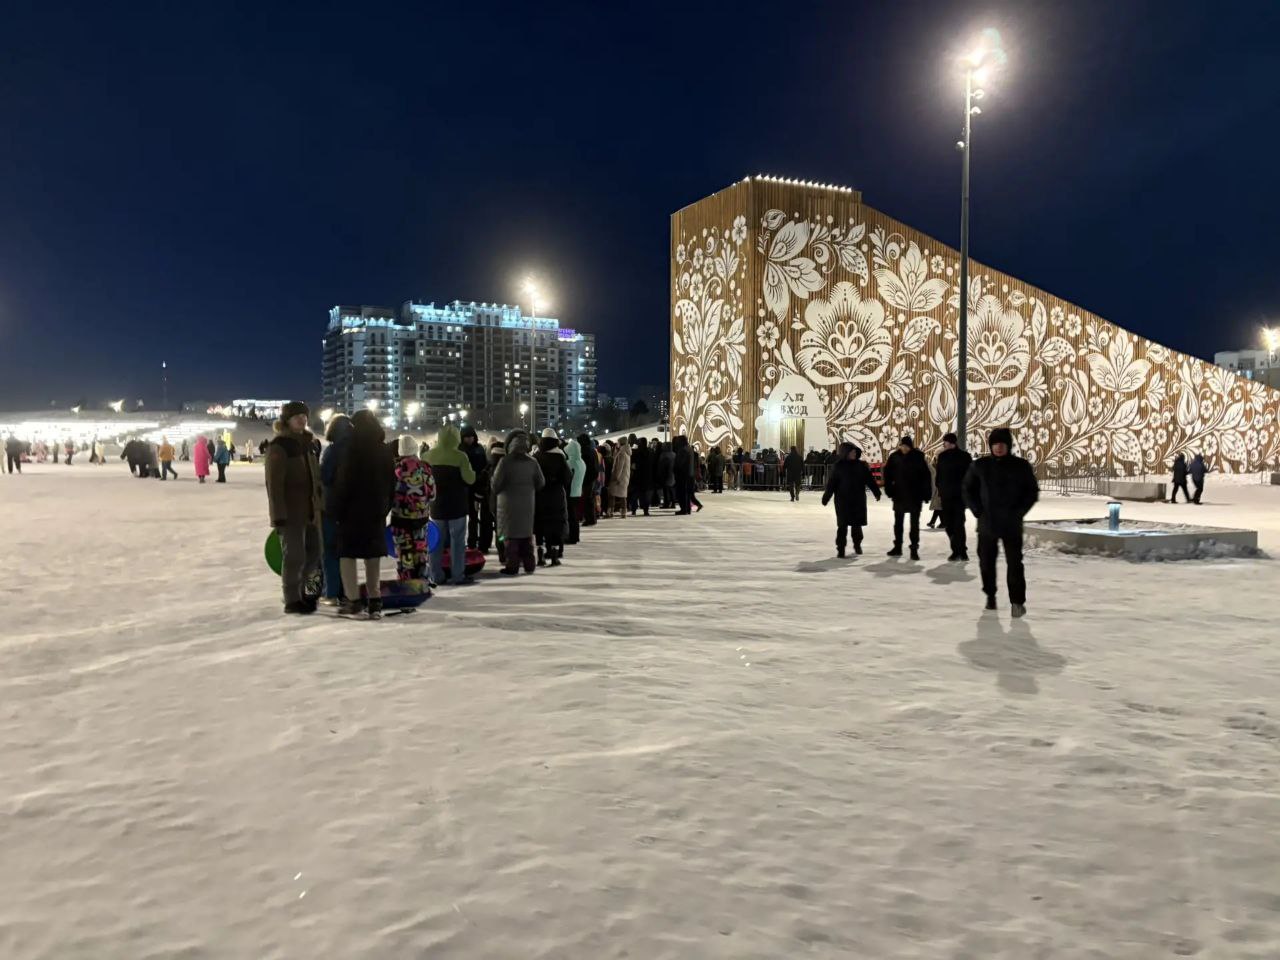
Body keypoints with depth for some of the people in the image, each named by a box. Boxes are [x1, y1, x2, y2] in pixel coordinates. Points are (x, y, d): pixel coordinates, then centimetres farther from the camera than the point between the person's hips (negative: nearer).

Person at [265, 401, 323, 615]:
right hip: (290, 513, -8)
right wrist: (279, 515, -19)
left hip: (309, 510, 8)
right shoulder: (278, 446, -11)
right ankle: (292, 600, 11)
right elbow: (274, 483, -15)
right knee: (295, 556, -2)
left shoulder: (306, 443, 14)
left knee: (313, 553, 14)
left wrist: (317, 506, 16)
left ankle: (298, 590, 31)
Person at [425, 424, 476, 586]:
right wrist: (471, 470, 6)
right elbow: (470, 479, -14)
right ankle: (458, 576, 2)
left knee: (436, 541, 10)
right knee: (457, 540, 2)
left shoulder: (428, 455, 0)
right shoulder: (460, 456, -13)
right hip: (456, 505, -4)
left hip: (436, 504, 4)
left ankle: (437, 576, 11)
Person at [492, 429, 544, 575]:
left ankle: (512, 566, 2)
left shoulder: (505, 461, -14)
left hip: (509, 504, -4)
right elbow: (540, 483, 3)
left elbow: (495, 484, -13)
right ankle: (529, 564, 19)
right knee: (526, 534, 15)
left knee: (511, 535, 3)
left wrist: (494, 492, 8)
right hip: (527, 503, 4)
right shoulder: (532, 462, -2)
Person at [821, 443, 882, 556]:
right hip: (843, 500, -3)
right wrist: (826, 497, -11)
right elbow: (831, 482, -7)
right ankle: (840, 548, 4)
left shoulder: (861, 465, 4)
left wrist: (876, 492, 1)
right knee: (843, 525, -2)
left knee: (857, 524, 11)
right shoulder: (838, 466, -5)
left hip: (858, 500, 3)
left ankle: (857, 545, 31)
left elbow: (870, 479, 6)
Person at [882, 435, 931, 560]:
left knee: (914, 523, 2)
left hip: (915, 495, -3)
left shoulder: (918, 457, -9)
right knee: (898, 522, 13)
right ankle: (897, 547, 25)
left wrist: (926, 493, -11)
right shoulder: (894, 456, -4)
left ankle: (914, 549, 6)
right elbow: (888, 473, 3)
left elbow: (925, 476, -8)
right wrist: (889, 490, -4)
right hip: (899, 494, 3)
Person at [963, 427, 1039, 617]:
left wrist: (1019, 512, -7)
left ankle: (1018, 601, -2)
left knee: (1014, 563, -8)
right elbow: (968, 489, 10)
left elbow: (1032, 492, 3)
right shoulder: (980, 465, 1)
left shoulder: (1021, 466, -2)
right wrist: (978, 510, -1)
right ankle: (990, 595, 30)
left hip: (1012, 524, -2)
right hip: (987, 523, 2)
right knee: (986, 561, 11)